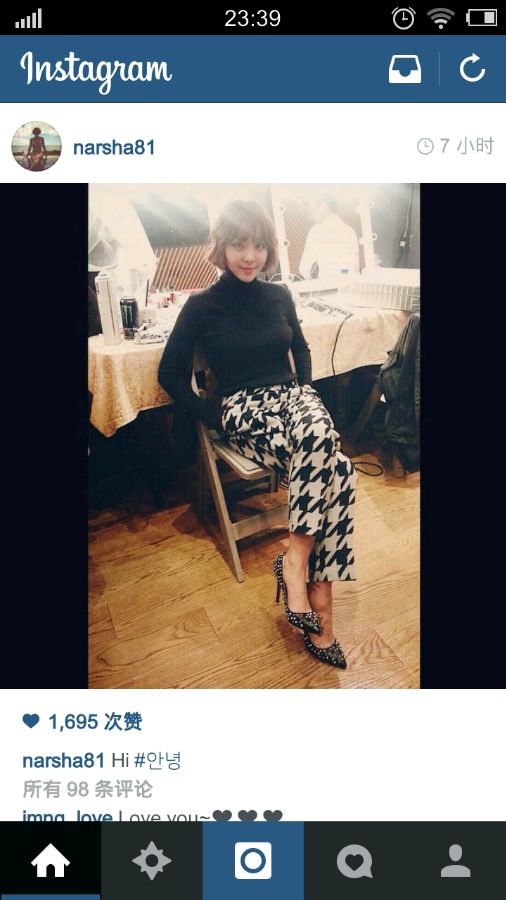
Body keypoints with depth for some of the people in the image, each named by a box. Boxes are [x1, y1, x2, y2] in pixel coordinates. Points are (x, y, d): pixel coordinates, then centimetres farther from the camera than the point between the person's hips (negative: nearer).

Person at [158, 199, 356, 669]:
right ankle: (318, 595, -25)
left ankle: (295, 562, -25)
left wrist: (306, 386, 9)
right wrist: (215, 414, -5)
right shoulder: (202, 306, 0)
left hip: (291, 395, 4)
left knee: (321, 439, -35)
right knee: (331, 465, -33)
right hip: (245, 408, -4)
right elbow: (170, 374, 3)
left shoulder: (278, 295, 12)